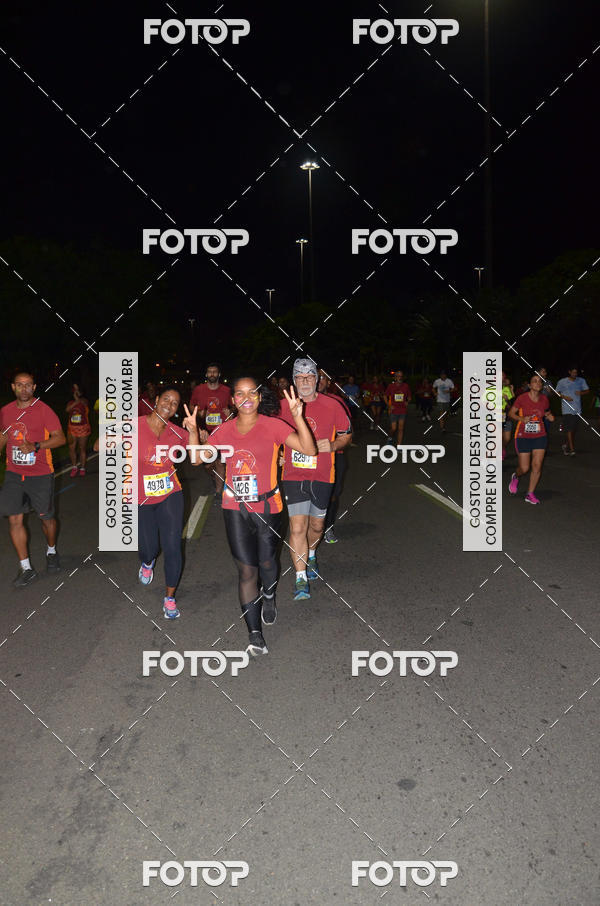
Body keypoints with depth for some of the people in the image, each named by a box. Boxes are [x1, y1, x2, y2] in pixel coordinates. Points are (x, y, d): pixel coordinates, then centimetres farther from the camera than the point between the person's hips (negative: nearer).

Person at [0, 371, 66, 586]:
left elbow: (60, 438, -11)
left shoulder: (44, 410, -8)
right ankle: (26, 568, 9)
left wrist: (36, 446, -22)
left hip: (40, 474, -4)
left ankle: (51, 552, 38)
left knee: (46, 518, 9)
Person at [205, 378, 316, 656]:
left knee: (266, 562, 14)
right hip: (235, 509, 2)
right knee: (246, 570, 0)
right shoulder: (225, 430, 3)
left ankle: (269, 597, 50)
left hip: (267, 507, -1)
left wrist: (298, 417, -28)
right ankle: (255, 635, 10)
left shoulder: (273, 426, -7)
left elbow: (309, 450, -17)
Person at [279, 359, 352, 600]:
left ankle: (310, 555, 48)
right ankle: (301, 579, -1)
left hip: (322, 476, 1)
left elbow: (346, 434, 8)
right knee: (297, 527, -9)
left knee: (316, 525, 16)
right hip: (293, 475, -1)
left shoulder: (332, 405, -4)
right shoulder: (283, 406, -1)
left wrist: (333, 446, -12)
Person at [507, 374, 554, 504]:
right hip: (523, 437, -3)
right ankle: (515, 477, 35)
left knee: (537, 466, -3)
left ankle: (530, 494, 9)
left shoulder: (544, 398, 0)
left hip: (540, 436, 3)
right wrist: (522, 418, -21)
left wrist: (550, 416, -5)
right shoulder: (522, 398, -12)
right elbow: (511, 413, -4)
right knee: (524, 468, -2)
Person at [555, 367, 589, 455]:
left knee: (574, 429, 9)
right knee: (569, 429, -11)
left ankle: (567, 445, 28)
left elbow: (587, 390, 13)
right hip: (567, 409, -4)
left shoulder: (581, 381, 9)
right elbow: (557, 392, 8)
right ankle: (572, 449, -11)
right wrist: (564, 397, -11)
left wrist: (581, 393, -10)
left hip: (577, 409, 4)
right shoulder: (562, 382, 2)